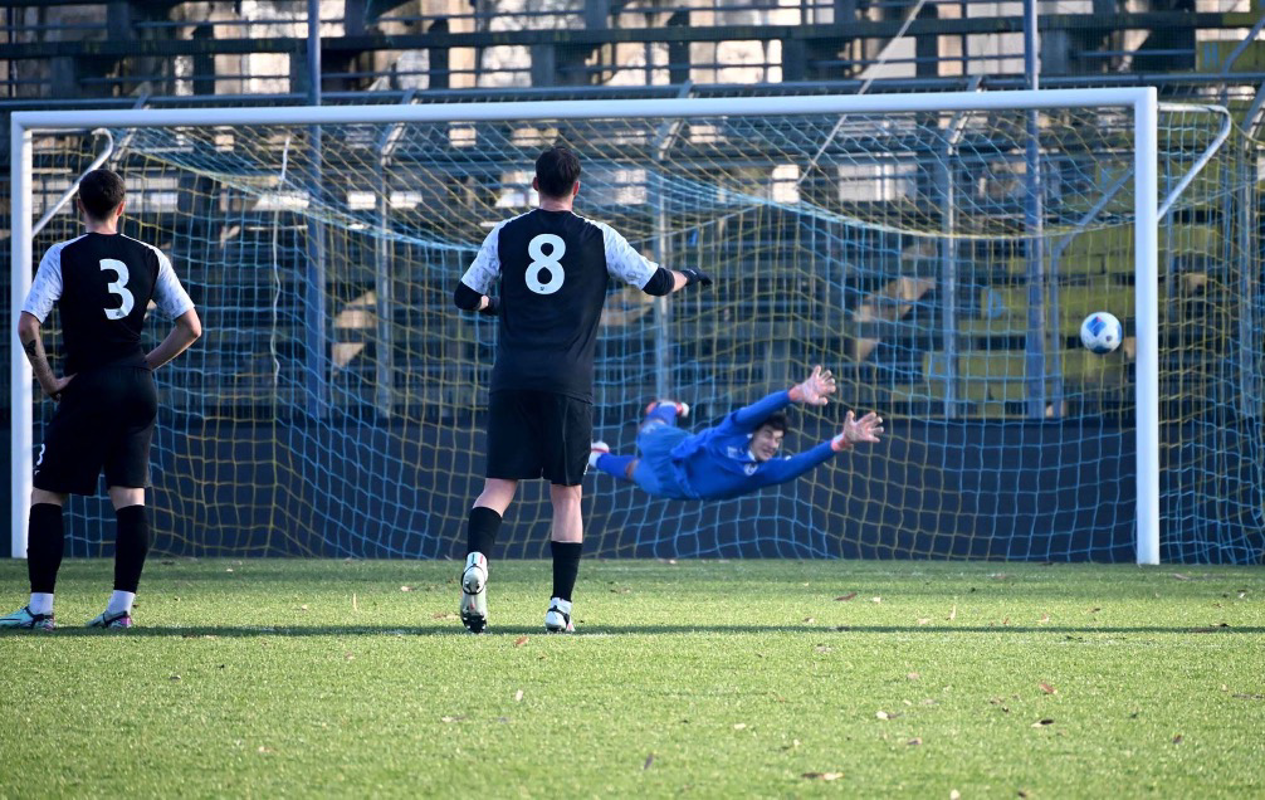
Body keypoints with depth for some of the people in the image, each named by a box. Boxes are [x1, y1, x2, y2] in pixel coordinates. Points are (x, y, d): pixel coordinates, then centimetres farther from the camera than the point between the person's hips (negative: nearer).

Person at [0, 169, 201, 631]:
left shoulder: (63, 256, -5)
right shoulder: (150, 258, 5)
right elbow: (190, 327, 5)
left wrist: (47, 381, -4)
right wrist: (145, 365, 13)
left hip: (89, 386, -4)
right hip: (137, 386, 4)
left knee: (46, 493, 4)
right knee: (130, 495, 5)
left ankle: (40, 607, 0)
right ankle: (122, 606, -1)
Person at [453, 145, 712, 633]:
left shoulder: (505, 235, 7)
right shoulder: (598, 238, 3)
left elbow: (465, 296, 13)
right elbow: (655, 282, 9)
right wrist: (686, 277, 32)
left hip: (512, 379, 1)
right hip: (567, 383, -1)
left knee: (499, 485, 3)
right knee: (566, 495, 6)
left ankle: (476, 559, -26)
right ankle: (561, 606, 1)